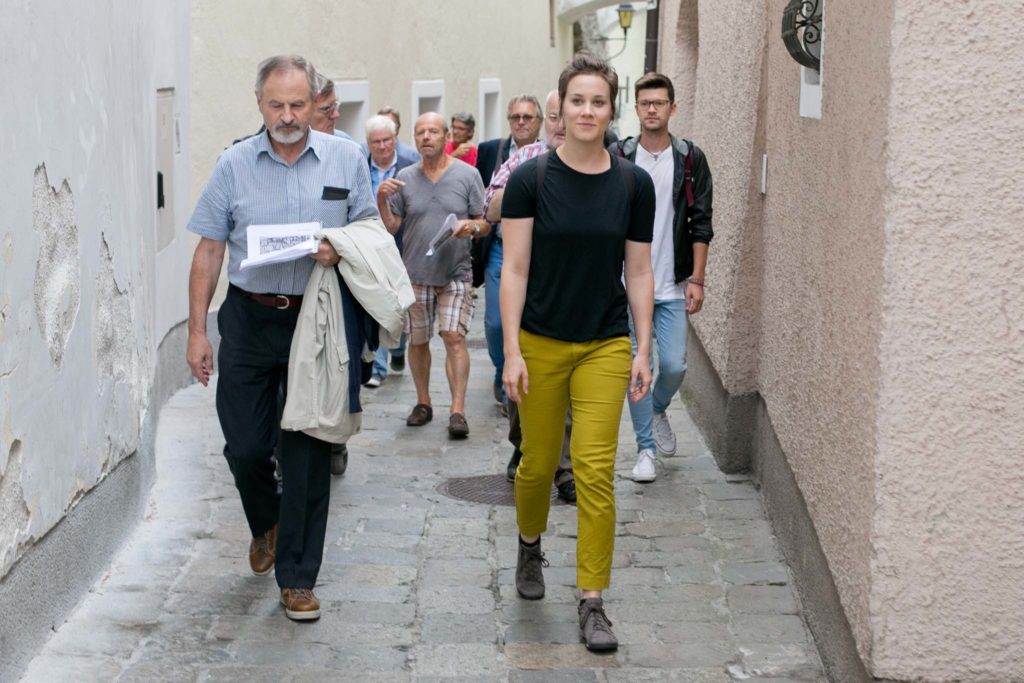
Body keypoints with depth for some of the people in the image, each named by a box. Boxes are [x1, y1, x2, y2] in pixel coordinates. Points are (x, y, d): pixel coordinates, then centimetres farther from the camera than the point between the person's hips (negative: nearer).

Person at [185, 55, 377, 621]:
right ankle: (266, 525, 36)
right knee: (244, 446, 3)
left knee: (306, 450, 2)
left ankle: (297, 577, 12)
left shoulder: (345, 159, 2)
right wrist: (197, 331, 0)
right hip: (248, 320, 1)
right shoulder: (234, 164, 2)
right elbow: (209, 251, 4)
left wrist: (341, 250, -16)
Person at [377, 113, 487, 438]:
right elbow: (390, 227, 5)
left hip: (456, 273, -2)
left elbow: (486, 224, 3)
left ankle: (458, 410, -9)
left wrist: (472, 225, -19)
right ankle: (423, 403, 25)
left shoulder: (467, 174, 0)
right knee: (417, 340, 9)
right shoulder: (404, 178, 5)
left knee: (454, 337, -10)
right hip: (415, 274, 2)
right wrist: (382, 199, -12)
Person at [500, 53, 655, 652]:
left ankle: (592, 602, 3)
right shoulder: (530, 179, -7)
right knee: (538, 464, 11)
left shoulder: (634, 184, -1)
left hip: (605, 346, 1)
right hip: (540, 343, 0)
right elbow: (515, 270, -6)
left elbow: (639, 272, 4)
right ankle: (530, 547, 43)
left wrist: (644, 350, 0)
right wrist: (511, 352, -11)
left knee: (596, 472, -6)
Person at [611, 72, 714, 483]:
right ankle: (645, 449, 11)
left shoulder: (690, 159, 3)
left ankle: (659, 410, 30)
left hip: (673, 286, 0)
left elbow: (701, 225, 2)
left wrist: (696, 280, -4)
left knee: (674, 365, -3)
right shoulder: (618, 157, 2)